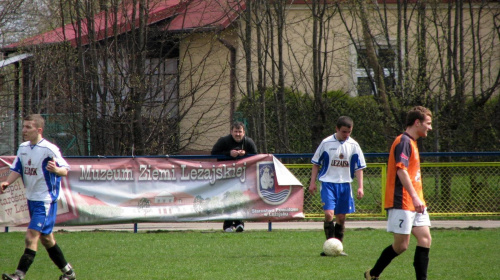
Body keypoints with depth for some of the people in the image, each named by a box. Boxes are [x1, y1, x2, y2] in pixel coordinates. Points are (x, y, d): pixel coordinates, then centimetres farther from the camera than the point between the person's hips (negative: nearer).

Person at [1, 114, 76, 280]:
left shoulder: (49, 149, -16)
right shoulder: (23, 148, 7)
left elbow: (65, 170, -17)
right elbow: (16, 170, 9)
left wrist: (56, 169, -39)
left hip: (46, 200, -9)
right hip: (32, 198, 9)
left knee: (31, 237, -16)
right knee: (46, 238, 16)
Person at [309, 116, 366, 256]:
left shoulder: (353, 145, 2)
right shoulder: (326, 143, -3)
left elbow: (359, 168, 7)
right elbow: (316, 163, 6)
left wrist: (360, 186, 0)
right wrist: (312, 182, 2)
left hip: (344, 184, 3)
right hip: (328, 183, -3)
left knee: (341, 217, 7)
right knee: (329, 214, -17)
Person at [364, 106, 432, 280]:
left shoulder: (411, 142, 19)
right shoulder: (404, 142, -12)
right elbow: (401, 171, -22)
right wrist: (415, 197, -29)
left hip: (414, 204, 10)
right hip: (401, 203, -10)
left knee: (425, 238, -2)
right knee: (401, 245, -5)